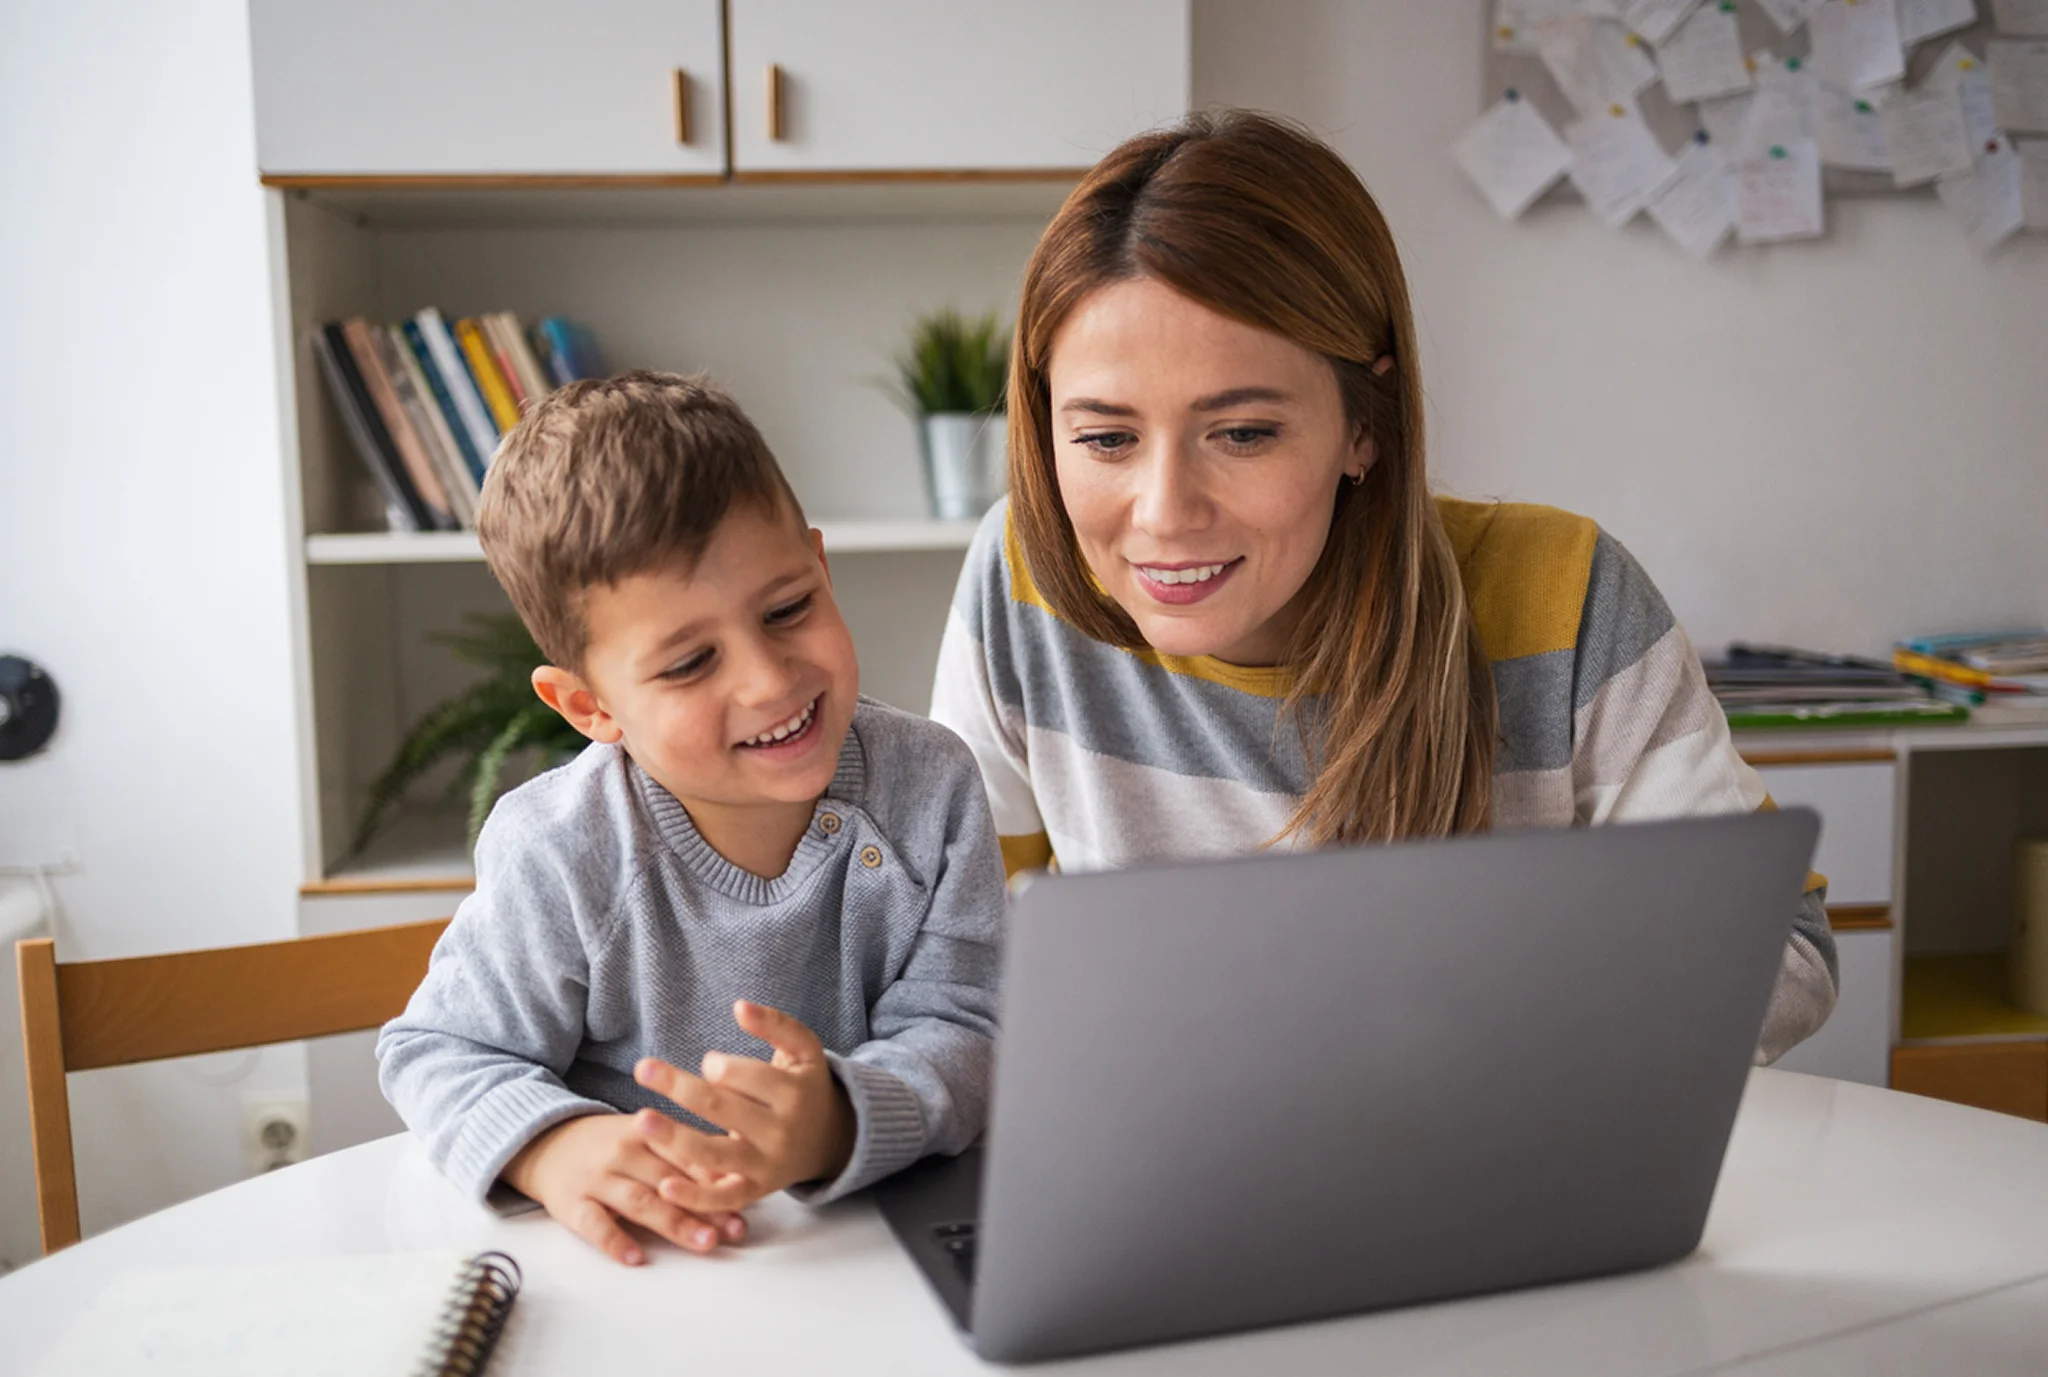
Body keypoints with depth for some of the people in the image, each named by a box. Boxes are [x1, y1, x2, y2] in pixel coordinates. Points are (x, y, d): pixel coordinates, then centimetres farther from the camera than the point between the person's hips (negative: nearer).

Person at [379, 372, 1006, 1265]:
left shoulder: (930, 788, -9)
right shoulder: (561, 858, -13)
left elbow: (960, 1036, -13)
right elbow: (437, 1051, -3)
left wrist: (840, 1123, -35)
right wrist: (553, 1143, -25)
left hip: (892, 1229, 1)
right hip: (641, 1263, 0)